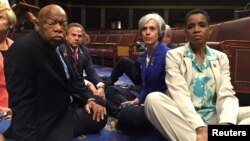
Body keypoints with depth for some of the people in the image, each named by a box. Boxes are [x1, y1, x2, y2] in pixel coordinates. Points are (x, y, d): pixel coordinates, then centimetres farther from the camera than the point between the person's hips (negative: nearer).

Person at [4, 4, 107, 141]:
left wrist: (89, 98, 0)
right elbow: (22, 102, -28)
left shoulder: (60, 46, 3)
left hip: (66, 110, 9)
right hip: (45, 124, -9)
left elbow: (73, 77, 13)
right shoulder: (23, 49, -24)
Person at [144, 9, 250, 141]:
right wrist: (200, 129, -27)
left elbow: (227, 95, -2)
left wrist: (226, 125, -24)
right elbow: (179, 94, -13)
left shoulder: (221, 58, 11)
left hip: (214, 118, 3)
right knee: (153, 98, -31)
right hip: (184, 118, -3)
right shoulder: (174, 55, 1)